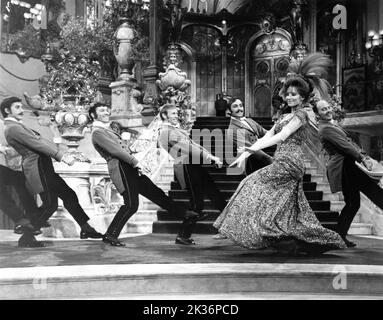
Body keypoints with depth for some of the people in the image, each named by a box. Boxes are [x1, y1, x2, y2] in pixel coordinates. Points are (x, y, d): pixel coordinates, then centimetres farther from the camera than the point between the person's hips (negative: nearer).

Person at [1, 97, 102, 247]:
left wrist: (62, 153, 3)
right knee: (50, 204, -8)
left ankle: (86, 229, 18)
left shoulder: (18, 126, 21)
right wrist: (61, 156, -21)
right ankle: (26, 238, 4)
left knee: (69, 195, 11)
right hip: (37, 168, -10)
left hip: (45, 168, 10)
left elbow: (42, 140, 14)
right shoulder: (12, 128, -11)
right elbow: (36, 143, -18)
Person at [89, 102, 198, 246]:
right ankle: (110, 235, -6)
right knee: (131, 204, -16)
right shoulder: (97, 133, -4)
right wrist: (136, 163, -15)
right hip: (120, 167, -9)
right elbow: (115, 150, -14)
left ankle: (185, 215, 12)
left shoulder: (107, 130, 27)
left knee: (155, 193, 9)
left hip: (130, 168, 9)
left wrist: (137, 165, 10)